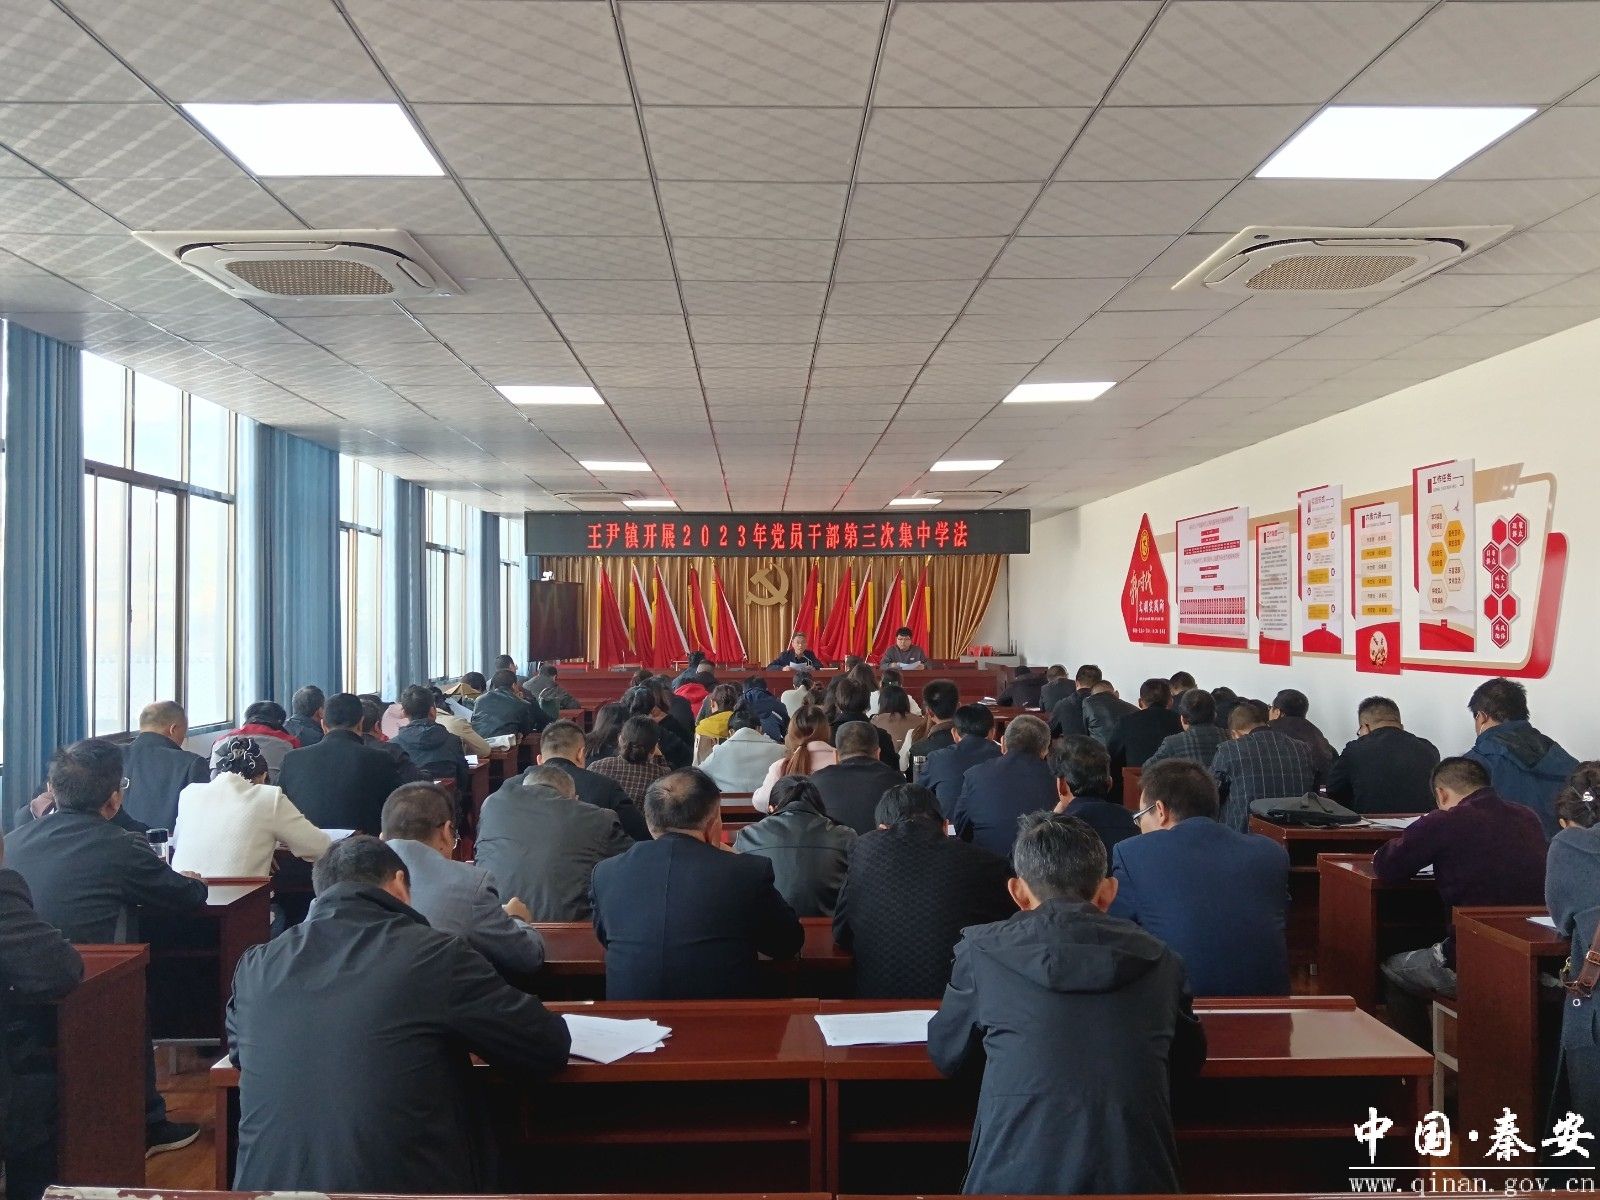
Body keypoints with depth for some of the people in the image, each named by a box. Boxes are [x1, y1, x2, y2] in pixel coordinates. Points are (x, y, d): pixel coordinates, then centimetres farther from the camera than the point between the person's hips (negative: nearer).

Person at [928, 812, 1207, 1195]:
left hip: (1016, 1180, -2)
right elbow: (1188, 1060, 22)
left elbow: (946, 1055, 14)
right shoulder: (1157, 959, 6)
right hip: (1139, 1178, 3)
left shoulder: (981, 950, 0)